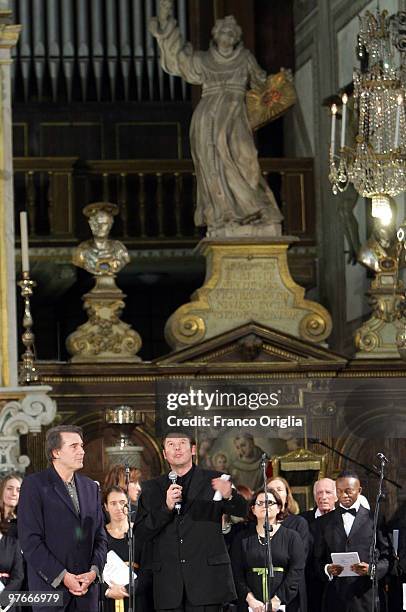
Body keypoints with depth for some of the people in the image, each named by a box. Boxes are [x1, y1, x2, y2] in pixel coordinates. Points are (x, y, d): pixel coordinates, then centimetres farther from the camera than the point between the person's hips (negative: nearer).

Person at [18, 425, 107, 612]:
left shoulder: (90, 487, 15)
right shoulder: (34, 484, -4)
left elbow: (100, 537, 15)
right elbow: (30, 540, -10)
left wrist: (94, 571, -3)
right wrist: (62, 577, -14)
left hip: (86, 588, 5)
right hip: (50, 586, -5)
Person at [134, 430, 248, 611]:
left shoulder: (212, 480, 8)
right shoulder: (152, 488, 13)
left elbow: (241, 511, -4)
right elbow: (139, 534, 6)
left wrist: (229, 495, -28)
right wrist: (166, 507, -10)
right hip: (169, 581, 2)